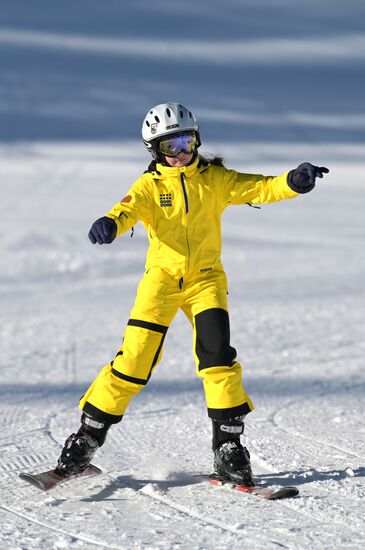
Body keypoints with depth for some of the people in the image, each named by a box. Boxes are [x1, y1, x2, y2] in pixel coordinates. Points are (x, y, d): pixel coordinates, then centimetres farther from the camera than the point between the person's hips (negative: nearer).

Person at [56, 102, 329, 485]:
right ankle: (88, 436, 5)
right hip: (161, 277, -1)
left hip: (205, 278, 1)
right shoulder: (149, 186, 0)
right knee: (134, 359, -7)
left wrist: (294, 181, -26)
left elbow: (260, 188, -5)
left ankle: (228, 446, -5)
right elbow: (129, 209, -19)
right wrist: (109, 224, -43)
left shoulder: (215, 179, 4)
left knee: (217, 354, -16)